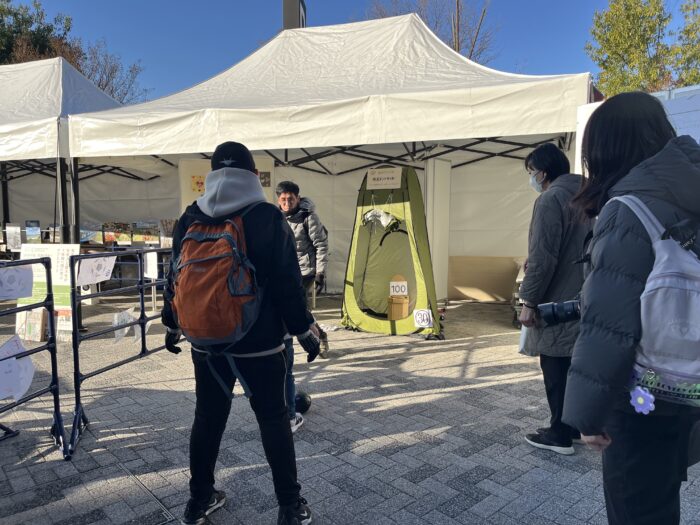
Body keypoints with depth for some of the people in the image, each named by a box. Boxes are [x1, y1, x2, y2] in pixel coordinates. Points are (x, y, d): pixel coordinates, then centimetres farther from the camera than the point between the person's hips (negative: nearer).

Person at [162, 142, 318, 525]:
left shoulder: (188, 220, 3)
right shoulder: (267, 217, -12)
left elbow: (176, 278, 10)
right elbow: (287, 283, -13)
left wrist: (171, 326, 23)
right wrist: (305, 332, -3)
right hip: (259, 343, -4)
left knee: (207, 418, 17)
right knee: (274, 421, 7)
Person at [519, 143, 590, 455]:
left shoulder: (551, 198, -14)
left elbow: (542, 257, -20)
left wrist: (529, 300, -15)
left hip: (557, 301, -9)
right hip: (579, 297, 9)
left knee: (555, 368, -1)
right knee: (571, 365, 16)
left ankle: (560, 435, 7)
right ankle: (573, 426, 27)